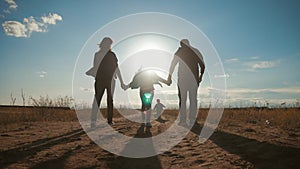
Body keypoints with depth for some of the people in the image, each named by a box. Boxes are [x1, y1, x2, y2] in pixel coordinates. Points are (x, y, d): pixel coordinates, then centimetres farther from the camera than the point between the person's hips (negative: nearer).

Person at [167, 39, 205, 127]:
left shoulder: (179, 51, 3)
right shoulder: (196, 51, 11)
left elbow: (172, 64, -3)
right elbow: (202, 65, 10)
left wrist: (169, 77, -1)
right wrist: (201, 76, 21)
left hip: (182, 78, -2)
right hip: (194, 78, 2)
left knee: (182, 99, 3)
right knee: (193, 99, 6)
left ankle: (183, 120, 3)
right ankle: (192, 121, 7)